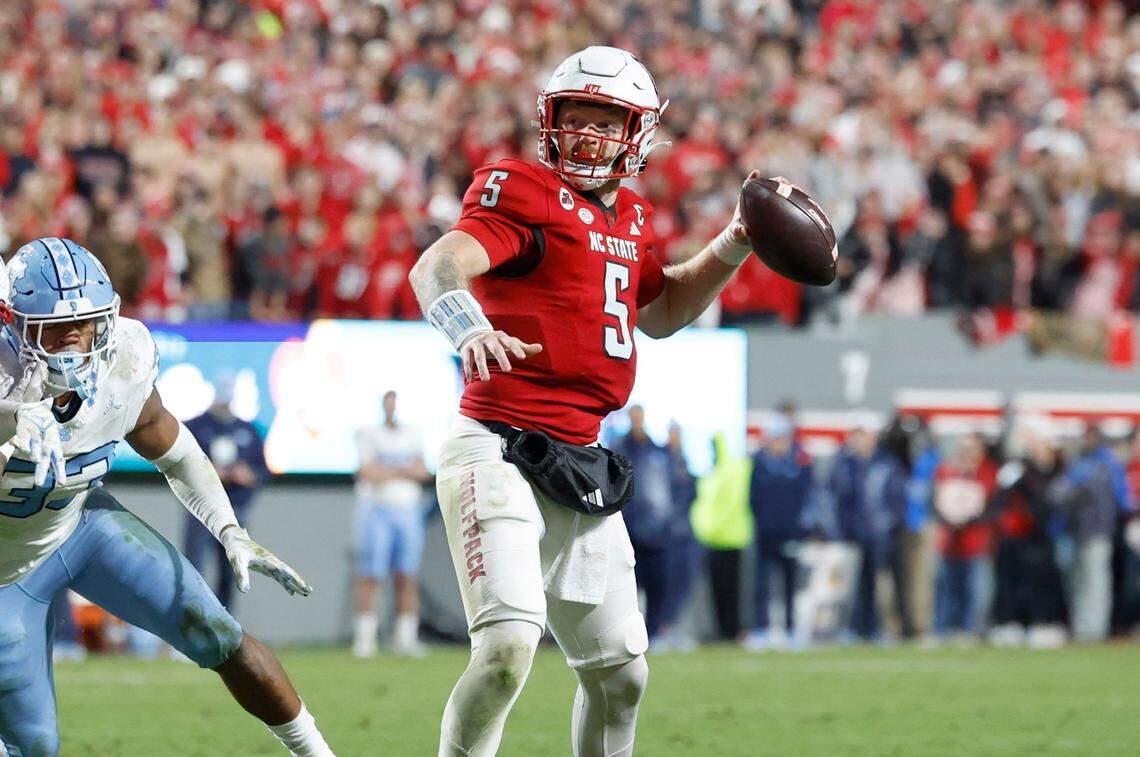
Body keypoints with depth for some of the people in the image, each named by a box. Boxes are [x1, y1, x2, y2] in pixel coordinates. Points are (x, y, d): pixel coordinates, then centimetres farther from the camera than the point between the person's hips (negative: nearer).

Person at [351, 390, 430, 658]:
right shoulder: (368, 434, 0)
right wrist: (405, 471, -8)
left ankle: (405, 638, 3)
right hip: (376, 509, -4)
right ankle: (364, 639, -8)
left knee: (407, 577, 1)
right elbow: (369, 473, -11)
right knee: (370, 576, -8)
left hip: (408, 510, 4)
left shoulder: (412, 436, 14)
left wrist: (387, 472, -9)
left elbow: (422, 473, 4)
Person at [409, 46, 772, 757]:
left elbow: (659, 311, 34)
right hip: (499, 450, -8)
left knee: (620, 671, 12)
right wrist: (467, 326, -45)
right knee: (508, 646, -25)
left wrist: (734, 246, 22)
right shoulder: (525, 192, -7)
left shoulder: (631, 218, 17)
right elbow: (438, 265, -24)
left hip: (579, 468, 8)